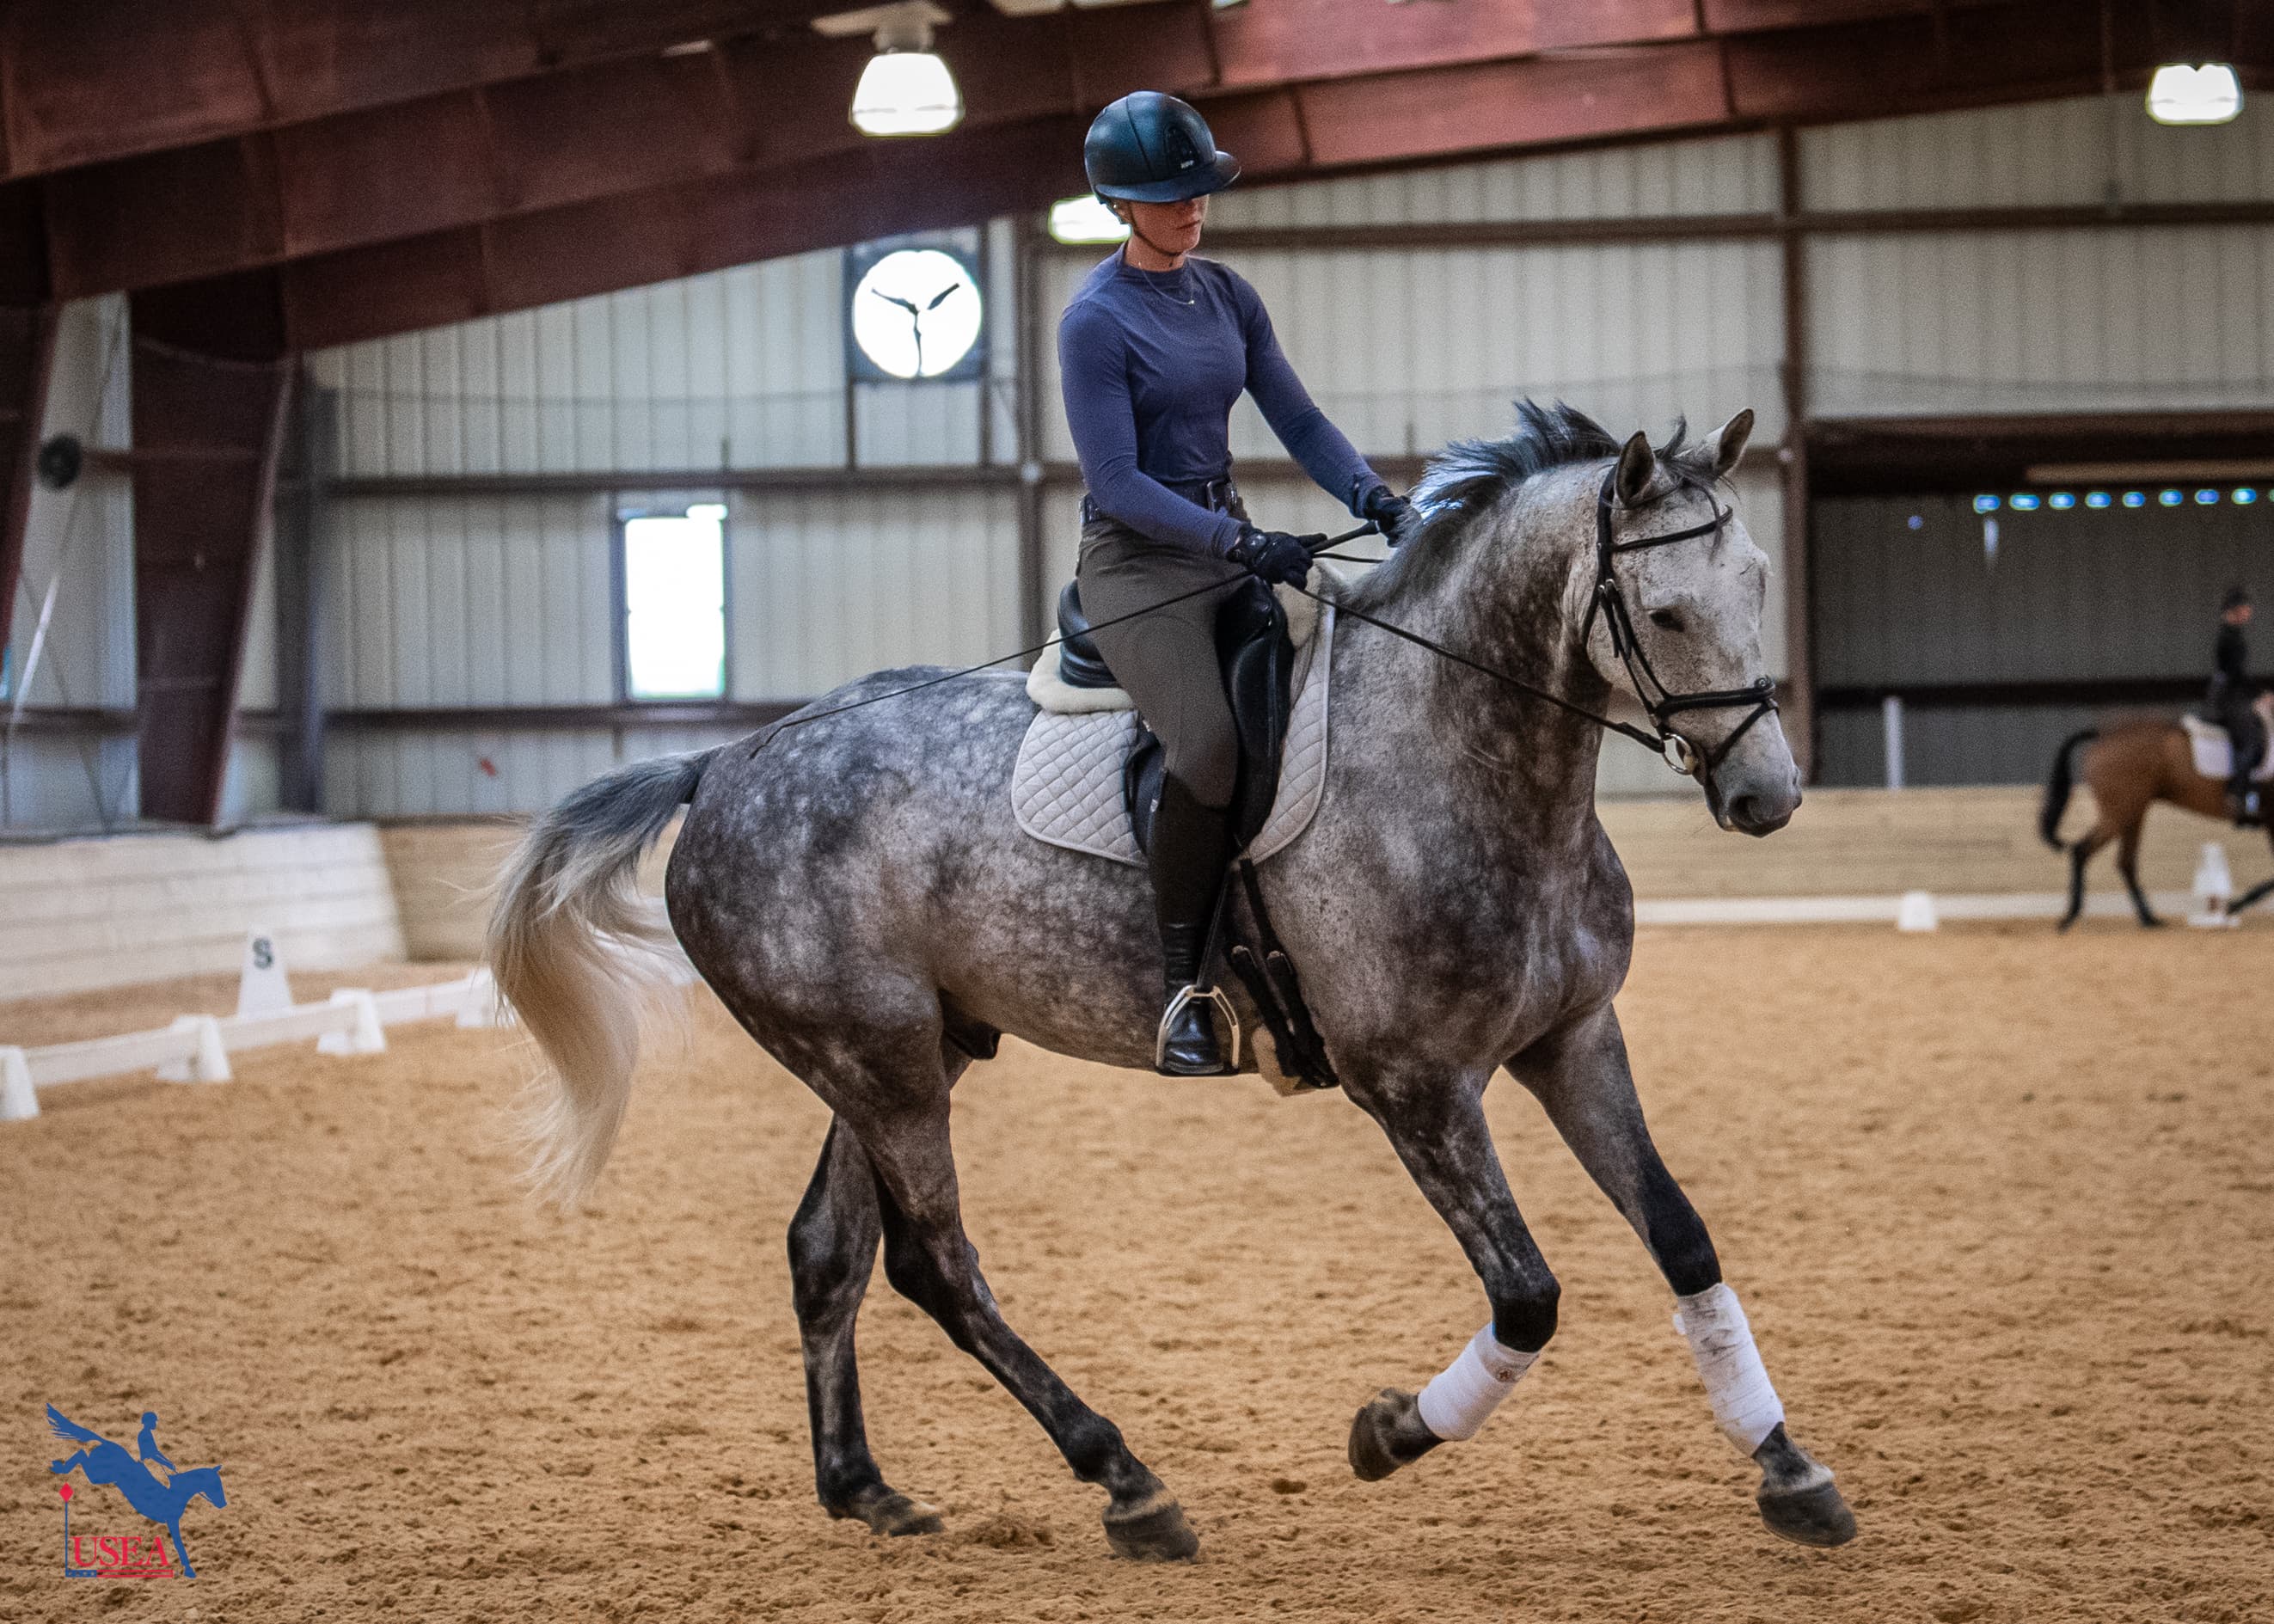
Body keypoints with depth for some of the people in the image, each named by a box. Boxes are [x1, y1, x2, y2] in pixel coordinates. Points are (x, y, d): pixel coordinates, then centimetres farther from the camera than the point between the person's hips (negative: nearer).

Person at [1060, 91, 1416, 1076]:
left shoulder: (1228, 297, 12)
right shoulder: (1096, 321, -9)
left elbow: (1296, 419, 10)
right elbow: (1115, 483, -15)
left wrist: (1375, 498, -8)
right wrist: (1250, 546, -22)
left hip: (1229, 546, 7)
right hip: (1135, 560, -7)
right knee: (1210, 743, -29)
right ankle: (1181, 986, -17)